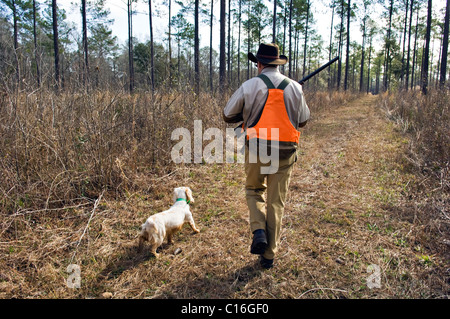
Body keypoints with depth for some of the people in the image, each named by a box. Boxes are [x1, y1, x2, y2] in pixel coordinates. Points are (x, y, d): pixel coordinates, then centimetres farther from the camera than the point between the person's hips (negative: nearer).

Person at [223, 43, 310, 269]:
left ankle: (259, 231, 1)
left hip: (257, 149, -2)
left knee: (254, 190, 23)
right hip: (285, 152, 2)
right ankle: (269, 255, 17)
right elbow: (303, 121, 13)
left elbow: (228, 116, 3)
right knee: (276, 202, 10)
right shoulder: (294, 87, 3)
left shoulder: (250, 86, -4)